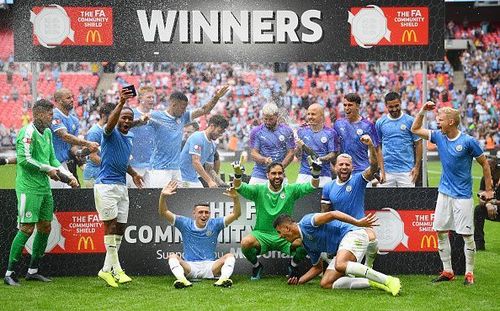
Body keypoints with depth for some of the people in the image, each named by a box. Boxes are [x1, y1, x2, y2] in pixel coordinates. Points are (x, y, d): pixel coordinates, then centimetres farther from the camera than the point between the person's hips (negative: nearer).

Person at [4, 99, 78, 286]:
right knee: (27, 228, -10)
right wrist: (48, 169, -13)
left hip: (44, 188, 9)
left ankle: (33, 271, 21)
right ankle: (10, 274, -3)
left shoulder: (47, 132, 16)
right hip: (28, 188, -9)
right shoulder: (28, 132, -13)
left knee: (45, 227, 10)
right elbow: (24, 159, -21)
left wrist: (68, 175, 11)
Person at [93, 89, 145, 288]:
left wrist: (133, 173, 28)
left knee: (120, 228, 6)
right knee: (111, 225, -10)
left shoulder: (129, 138, 17)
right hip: (106, 184, -8)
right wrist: (121, 103, -44)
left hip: (122, 186, 8)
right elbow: (111, 122, -31)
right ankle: (116, 269, -9)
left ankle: (107, 269, 13)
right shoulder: (111, 133, -7)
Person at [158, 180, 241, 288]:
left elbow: (236, 214, -3)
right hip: (189, 266, 0)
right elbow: (163, 212, -1)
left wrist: (235, 198, -22)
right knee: (173, 257, -25)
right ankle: (181, 279, -51)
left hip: (209, 267, 0)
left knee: (230, 256, -21)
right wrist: (163, 196, -19)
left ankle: (224, 278, -47)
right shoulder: (185, 224, 5)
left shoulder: (214, 224, 6)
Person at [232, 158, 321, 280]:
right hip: (262, 235, 0)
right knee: (245, 242, -32)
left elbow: (312, 186, -6)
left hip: (285, 237, 1)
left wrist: (316, 174, -28)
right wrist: (237, 175, -32)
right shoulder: (259, 190, 0)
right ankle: (256, 265, 4)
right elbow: (239, 187, -11)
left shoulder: (291, 190, 2)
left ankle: (293, 264, 7)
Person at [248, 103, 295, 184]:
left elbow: (290, 153, 3)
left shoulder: (286, 131, 3)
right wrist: (264, 160, -21)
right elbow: (254, 153, 0)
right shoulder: (256, 132, 2)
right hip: (259, 175, 0)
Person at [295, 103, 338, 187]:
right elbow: (297, 155, 8)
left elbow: (333, 155, 0)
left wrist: (321, 159, -18)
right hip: (304, 174, 2)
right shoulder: (302, 131, 8)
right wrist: (299, 147, -13)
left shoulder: (330, 133, 1)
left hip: (324, 175, -1)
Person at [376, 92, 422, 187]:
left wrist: (417, 167, -2)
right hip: (387, 171, 2)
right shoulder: (380, 123, 6)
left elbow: (418, 144, 3)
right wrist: (381, 169, 0)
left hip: (406, 171, -2)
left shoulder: (410, 121, 0)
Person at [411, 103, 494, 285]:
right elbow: (415, 129, 14)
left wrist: (489, 189, -1)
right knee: (440, 232, 5)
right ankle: (447, 271, 14)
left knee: (467, 234, -3)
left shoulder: (468, 141, -12)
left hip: (462, 195, -6)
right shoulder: (439, 137, 3)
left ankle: (469, 273, 7)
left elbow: (484, 164, -3)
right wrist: (422, 111, 1)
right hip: (444, 193, 6)